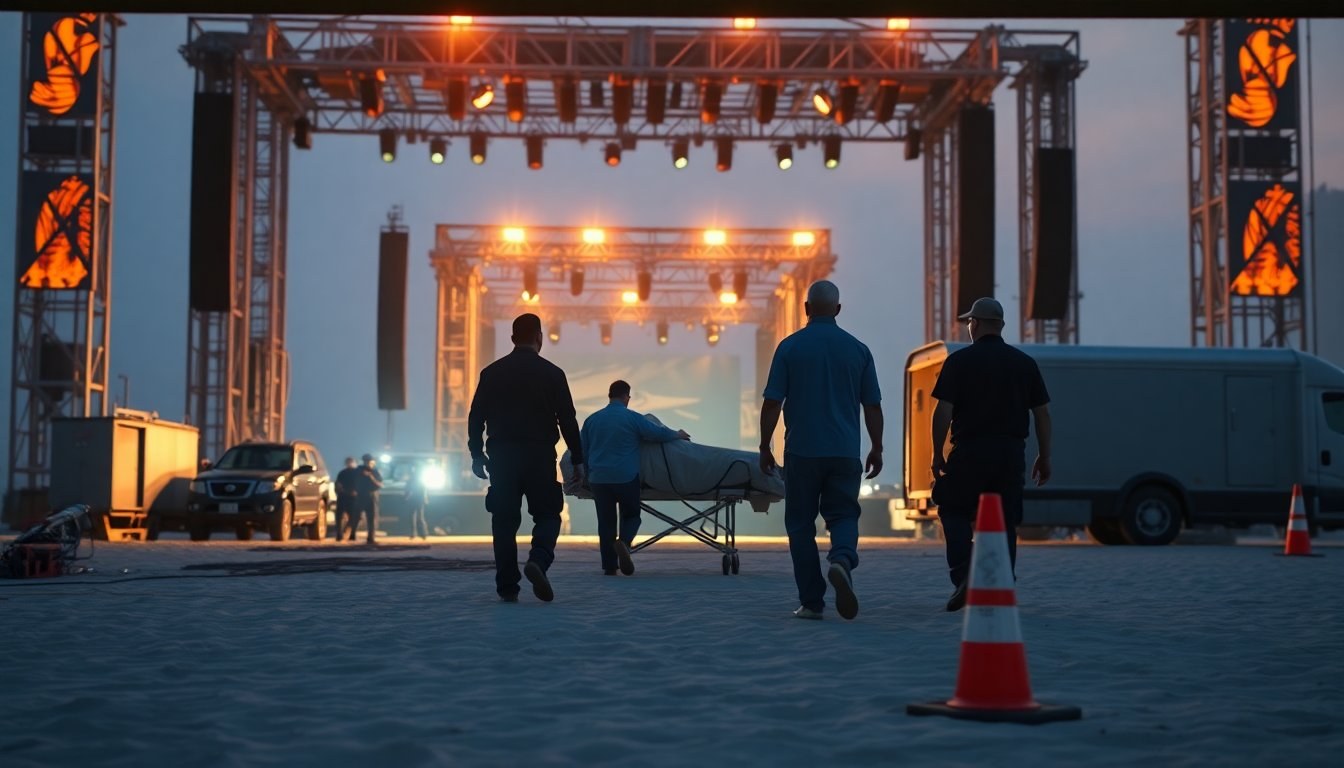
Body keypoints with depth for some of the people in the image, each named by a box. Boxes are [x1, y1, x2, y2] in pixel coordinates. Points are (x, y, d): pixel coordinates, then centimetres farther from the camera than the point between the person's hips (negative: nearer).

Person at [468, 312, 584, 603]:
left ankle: (507, 587, 6)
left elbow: (476, 417, 5)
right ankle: (538, 561, -21)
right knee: (547, 515, 7)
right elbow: (568, 420, -2)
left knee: (504, 521, 8)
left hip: (502, 457, 2)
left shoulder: (492, 373, 5)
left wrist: (477, 456, 12)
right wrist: (577, 460, 2)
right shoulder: (552, 373, -1)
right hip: (540, 456, -2)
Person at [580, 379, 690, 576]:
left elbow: (582, 451, 13)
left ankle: (609, 567, 5)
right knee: (631, 515, 12)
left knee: (606, 521, 9)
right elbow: (658, 433, -1)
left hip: (598, 478, 3)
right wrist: (678, 435, 18)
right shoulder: (632, 418, -4)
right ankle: (623, 542, -19)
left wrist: (584, 474, 27)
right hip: (625, 478, -3)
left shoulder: (592, 420, 8)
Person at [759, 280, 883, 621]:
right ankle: (842, 559, -23)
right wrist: (876, 449, 15)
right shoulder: (858, 349, 4)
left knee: (801, 525, 7)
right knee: (843, 515, 9)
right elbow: (873, 406, 6)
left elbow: (772, 403, -3)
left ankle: (812, 601, 5)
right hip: (845, 452, 1)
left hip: (801, 451, -1)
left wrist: (765, 446, 5)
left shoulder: (790, 347, -2)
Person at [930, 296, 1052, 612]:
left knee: (954, 511, 10)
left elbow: (943, 412, -8)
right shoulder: (1024, 362, 9)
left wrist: (937, 454, -1)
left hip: (970, 450, -3)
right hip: (1011, 452, 3)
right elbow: (1042, 413, 8)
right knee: (1005, 522, 8)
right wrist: (1044, 457, 13)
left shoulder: (959, 361, -2)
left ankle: (964, 578, -7)